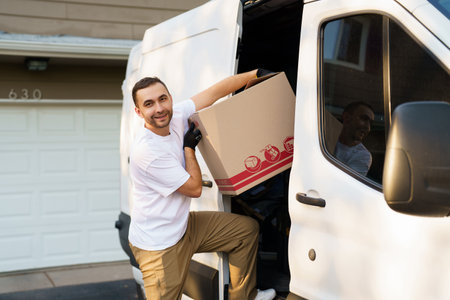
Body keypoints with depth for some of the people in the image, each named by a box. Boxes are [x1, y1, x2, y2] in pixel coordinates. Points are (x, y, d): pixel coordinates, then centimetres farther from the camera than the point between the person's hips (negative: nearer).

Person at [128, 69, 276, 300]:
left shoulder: (177, 116, -7)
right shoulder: (145, 151, -29)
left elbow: (215, 92, 1)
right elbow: (195, 188, -20)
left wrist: (257, 73, 0)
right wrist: (189, 147, -11)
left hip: (184, 226, 9)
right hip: (158, 246, -8)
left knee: (247, 228, 12)